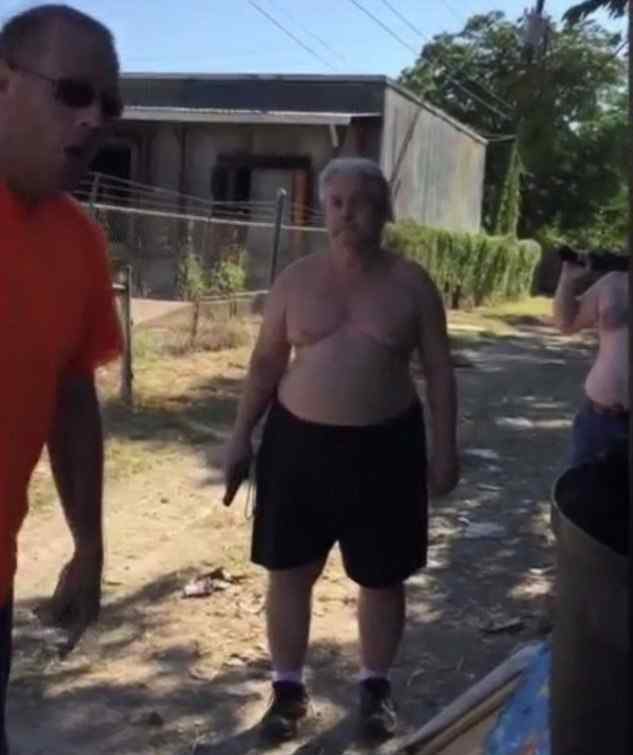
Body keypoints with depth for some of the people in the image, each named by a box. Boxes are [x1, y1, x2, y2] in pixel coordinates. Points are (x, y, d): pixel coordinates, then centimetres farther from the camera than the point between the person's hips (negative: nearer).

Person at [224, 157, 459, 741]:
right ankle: (289, 687, 27)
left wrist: (444, 447, -2)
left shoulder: (411, 284, -1)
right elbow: (266, 362, 7)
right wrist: (242, 435, 3)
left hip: (384, 445, 0)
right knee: (289, 570, 8)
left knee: (382, 577, 11)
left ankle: (376, 685, 33)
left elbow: (439, 369, 3)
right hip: (299, 440, 1)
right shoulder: (296, 280, 1)